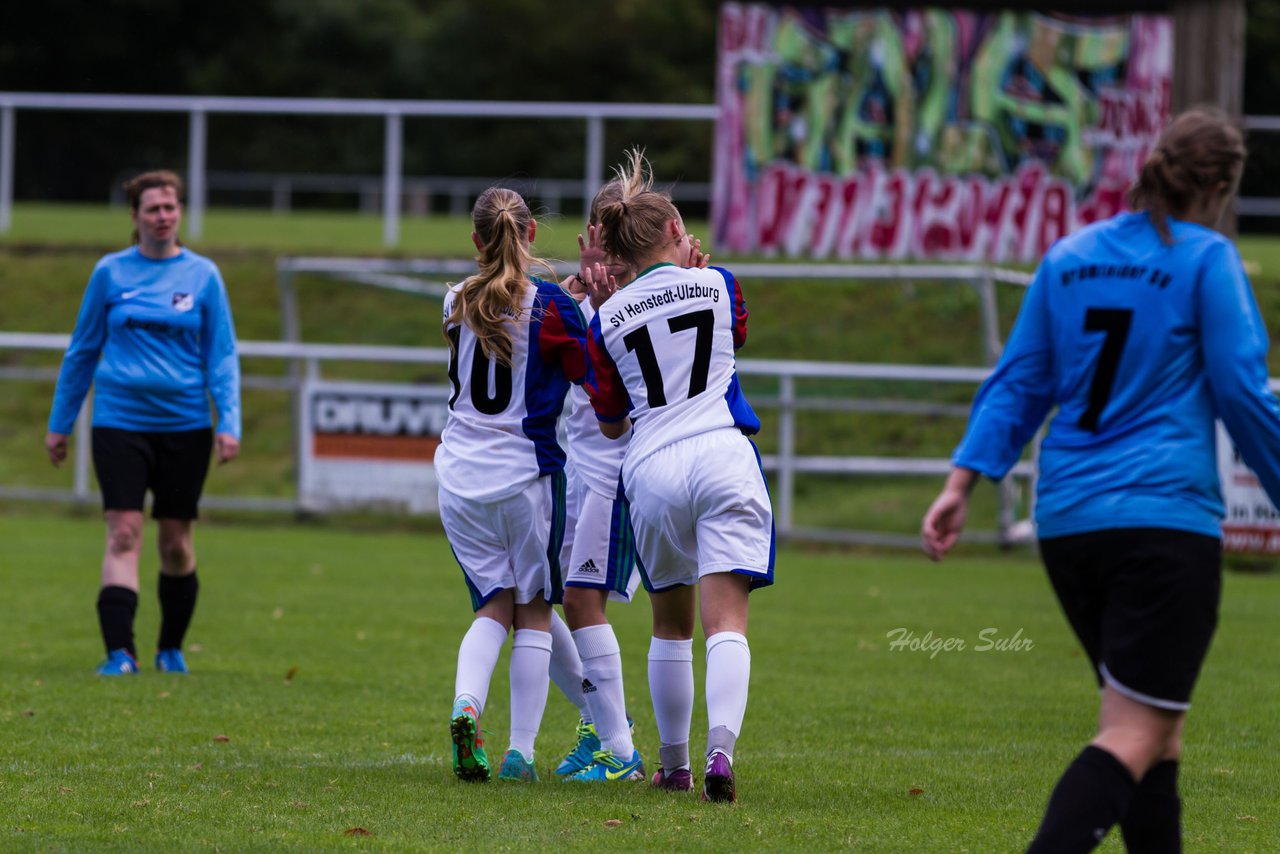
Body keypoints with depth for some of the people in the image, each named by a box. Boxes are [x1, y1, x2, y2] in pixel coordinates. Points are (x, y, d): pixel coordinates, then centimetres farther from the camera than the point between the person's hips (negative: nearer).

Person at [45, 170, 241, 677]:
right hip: (120, 422, -1)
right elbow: (82, 350, 11)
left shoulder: (203, 275, 3)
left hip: (184, 425, 1)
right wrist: (60, 423, 13)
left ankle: (171, 649, 24)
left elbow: (222, 355, 5)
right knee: (123, 533, -13)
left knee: (176, 541, 7)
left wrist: (229, 423, -6)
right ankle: (119, 652, -18)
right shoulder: (111, 273, 3)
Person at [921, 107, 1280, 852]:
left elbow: (1018, 383, 12)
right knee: (1133, 737, -11)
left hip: (1067, 519, 7)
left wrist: (964, 482, 10)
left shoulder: (1068, 257, 14)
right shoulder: (1206, 259, -3)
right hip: (1166, 517, -7)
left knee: (1157, 724, 18)